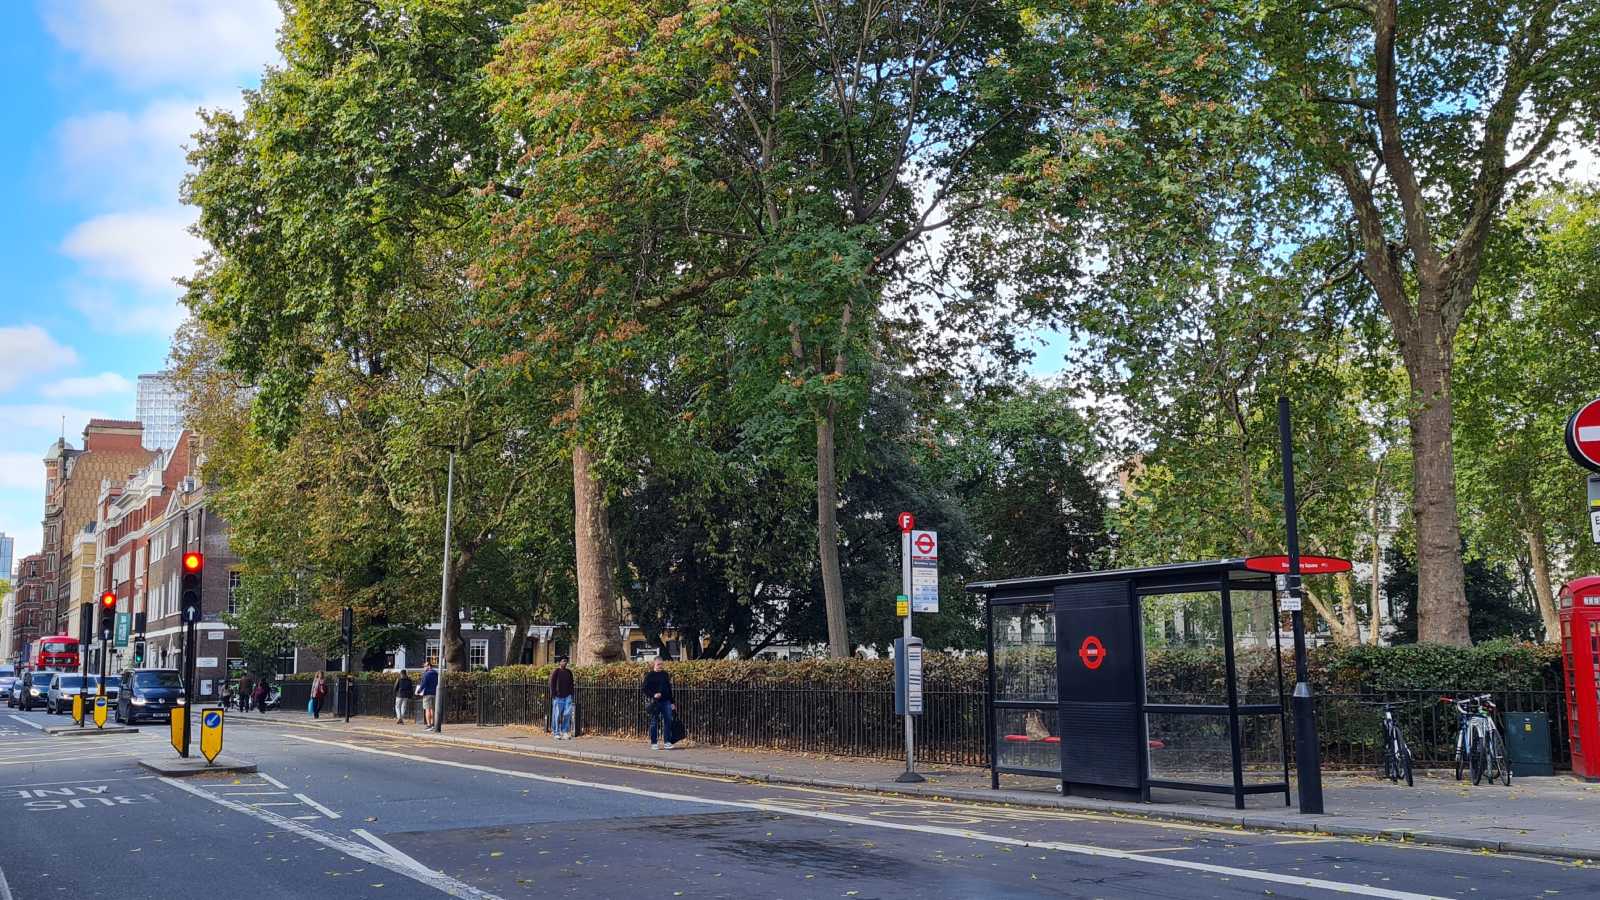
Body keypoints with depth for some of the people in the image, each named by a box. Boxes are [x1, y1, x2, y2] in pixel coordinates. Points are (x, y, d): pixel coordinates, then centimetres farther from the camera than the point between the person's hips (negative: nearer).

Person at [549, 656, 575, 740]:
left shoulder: (569, 672, 11)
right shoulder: (556, 672, -4)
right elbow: (552, 684, -5)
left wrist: (571, 694, 10)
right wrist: (553, 695, -11)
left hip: (567, 696, 4)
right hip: (558, 697, -4)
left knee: (567, 714, -3)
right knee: (557, 715, 1)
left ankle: (565, 732, 6)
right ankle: (556, 733, 9)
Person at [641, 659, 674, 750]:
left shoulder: (665, 674, 13)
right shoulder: (649, 676, -1)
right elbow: (645, 689, -4)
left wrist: (671, 701, 13)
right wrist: (653, 695, -21)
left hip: (665, 701, 4)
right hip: (655, 702, -4)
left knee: (668, 720, -2)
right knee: (654, 722, 2)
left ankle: (667, 742, 5)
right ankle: (653, 743, 10)